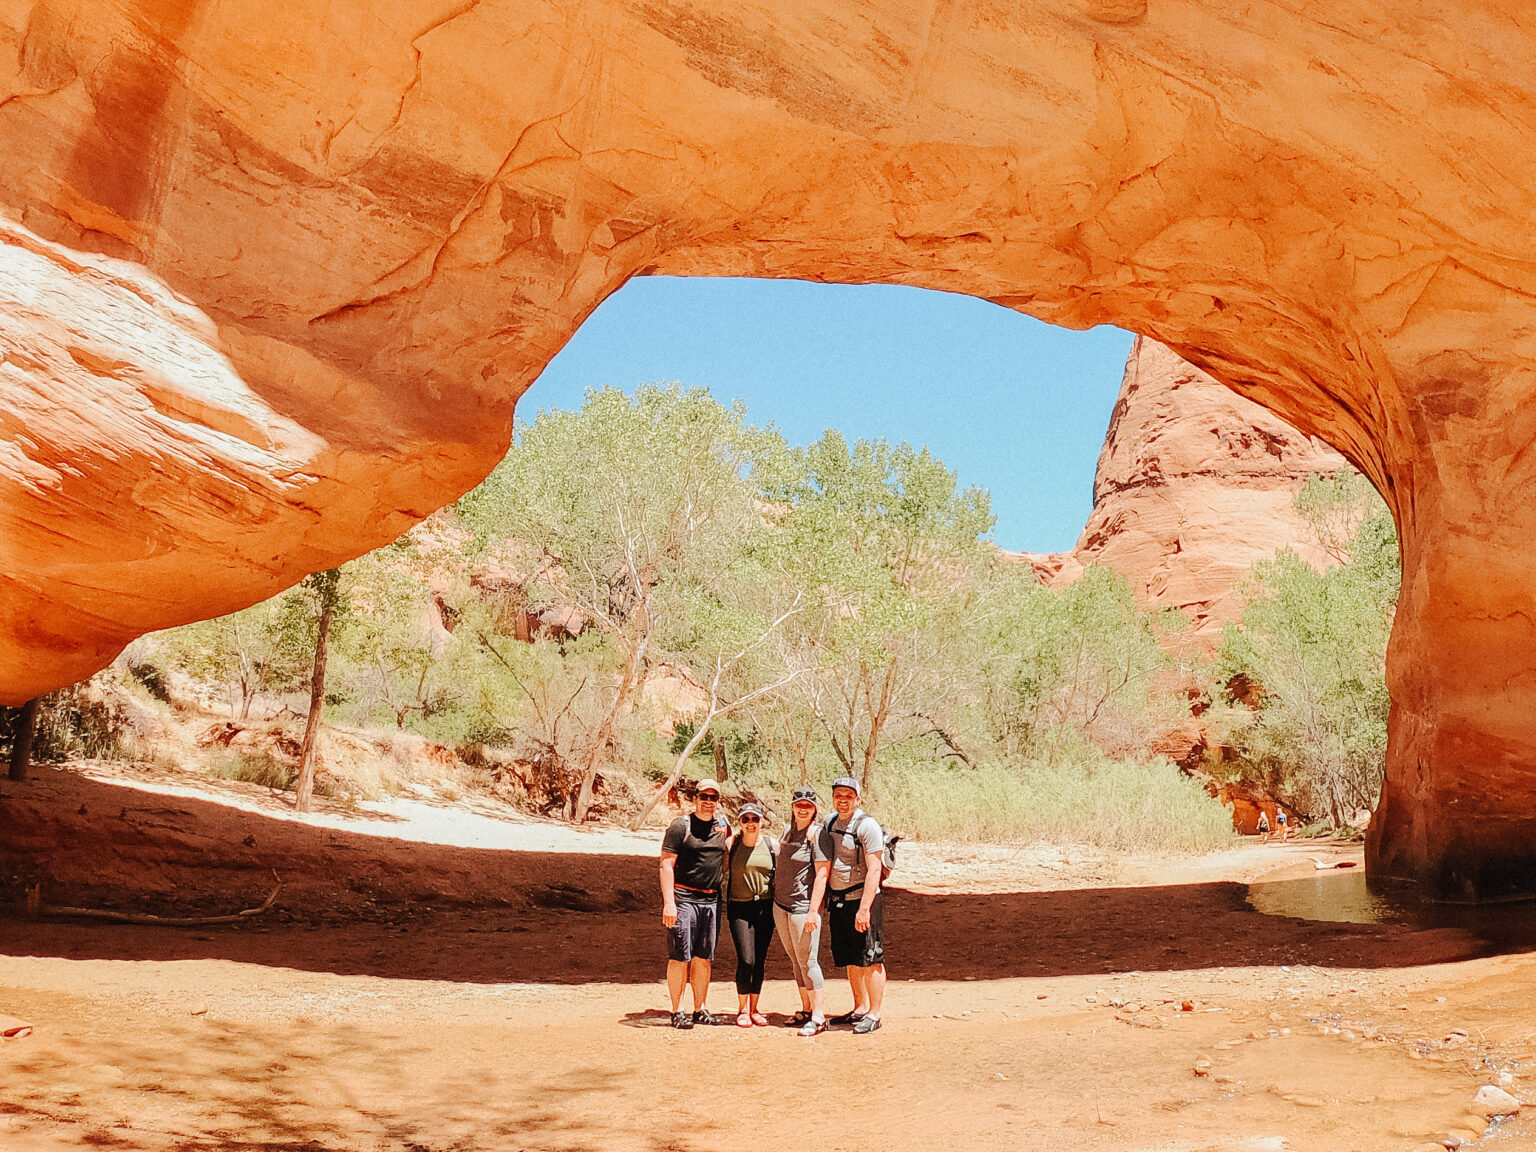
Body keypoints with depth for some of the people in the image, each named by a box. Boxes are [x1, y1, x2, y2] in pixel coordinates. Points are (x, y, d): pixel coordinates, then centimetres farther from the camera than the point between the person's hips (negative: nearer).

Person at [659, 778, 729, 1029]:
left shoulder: (723, 827, 12)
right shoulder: (681, 826, -4)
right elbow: (666, 865, -8)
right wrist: (668, 902, -16)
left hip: (712, 900, 5)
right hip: (683, 898, -5)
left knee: (704, 958, 9)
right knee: (680, 957, -4)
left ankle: (700, 1009, 18)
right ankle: (677, 1011, 3)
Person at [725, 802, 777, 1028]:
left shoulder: (772, 845, 3)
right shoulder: (732, 844, -1)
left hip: (765, 907, 2)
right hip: (739, 907, -2)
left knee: (760, 962, 5)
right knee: (746, 961, -11)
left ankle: (754, 1008, 19)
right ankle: (742, 1009, 6)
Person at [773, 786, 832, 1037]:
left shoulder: (818, 834, -10)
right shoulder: (788, 832, 12)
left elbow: (822, 875, -15)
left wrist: (813, 911, -20)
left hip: (803, 907, -7)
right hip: (780, 905, 7)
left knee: (807, 961, -7)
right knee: (795, 961, 12)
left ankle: (818, 1017, -2)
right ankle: (805, 1010, 21)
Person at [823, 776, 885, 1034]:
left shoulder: (867, 825, -12)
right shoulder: (829, 825, 11)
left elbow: (874, 870, -17)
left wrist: (864, 908, -22)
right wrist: (825, 903, 14)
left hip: (861, 899, -7)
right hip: (837, 901, 7)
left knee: (870, 959, -2)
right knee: (850, 961, 14)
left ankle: (874, 1014, 5)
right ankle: (860, 1008, 25)